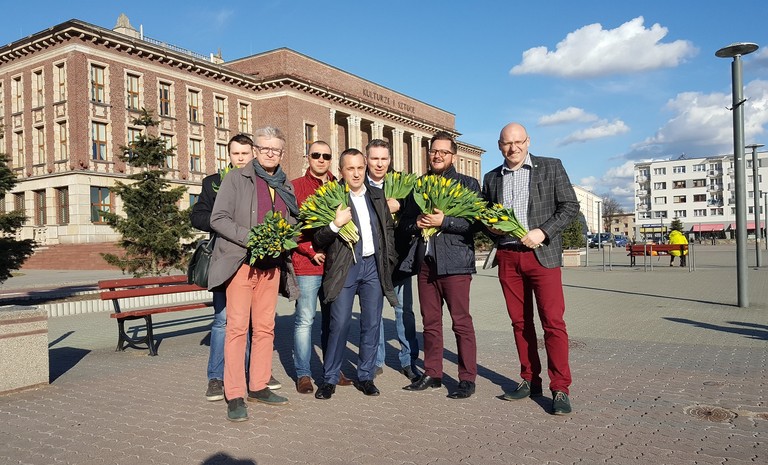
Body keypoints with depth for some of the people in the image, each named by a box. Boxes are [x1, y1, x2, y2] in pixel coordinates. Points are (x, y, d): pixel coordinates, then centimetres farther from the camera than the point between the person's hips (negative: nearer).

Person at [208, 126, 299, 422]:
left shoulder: (285, 185, 15)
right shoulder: (236, 179, 1)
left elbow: (293, 221, 23)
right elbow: (218, 219, -6)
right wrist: (251, 238, -17)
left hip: (272, 263, 5)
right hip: (242, 261, -5)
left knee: (265, 327, 8)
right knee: (237, 327, -7)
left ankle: (258, 387, 20)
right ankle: (234, 395, 0)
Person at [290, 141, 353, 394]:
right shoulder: (295, 186, 1)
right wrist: (311, 251, -9)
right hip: (306, 263, -4)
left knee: (333, 318, 12)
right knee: (304, 319, 0)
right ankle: (303, 374, 11)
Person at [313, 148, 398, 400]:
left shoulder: (377, 196, 12)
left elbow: (389, 229, 21)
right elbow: (318, 240, -4)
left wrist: (388, 258, 12)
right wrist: (335, 224, -22)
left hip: (374, 266, 4)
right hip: (345, 267, -4)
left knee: (372, 324, 7)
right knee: (340, 324, -6)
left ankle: (366, 377, 20)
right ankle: (329, 379, 9)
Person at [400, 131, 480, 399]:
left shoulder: (467, 184, 3)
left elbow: (473, 222, -7)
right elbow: (404, 222, 16)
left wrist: (443, 221, -16)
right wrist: (417, 223, -5)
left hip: (455, 262, -5)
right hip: (424, 261, 5)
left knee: (461, 322, -4)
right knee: (430, 322, 10)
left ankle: (467, 379, 5)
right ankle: (432, 375, 20)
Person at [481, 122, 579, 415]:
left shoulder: (551, 168, 4)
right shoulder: (492, 178, 14)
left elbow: (570, 206, -1)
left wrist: (542, 232, -14)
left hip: (542, 254, -3)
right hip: (507, 257, 4)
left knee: (553, 322, -7)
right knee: (520, 322, 8)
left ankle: (560, 389, 0)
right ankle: (530, 381, 19)